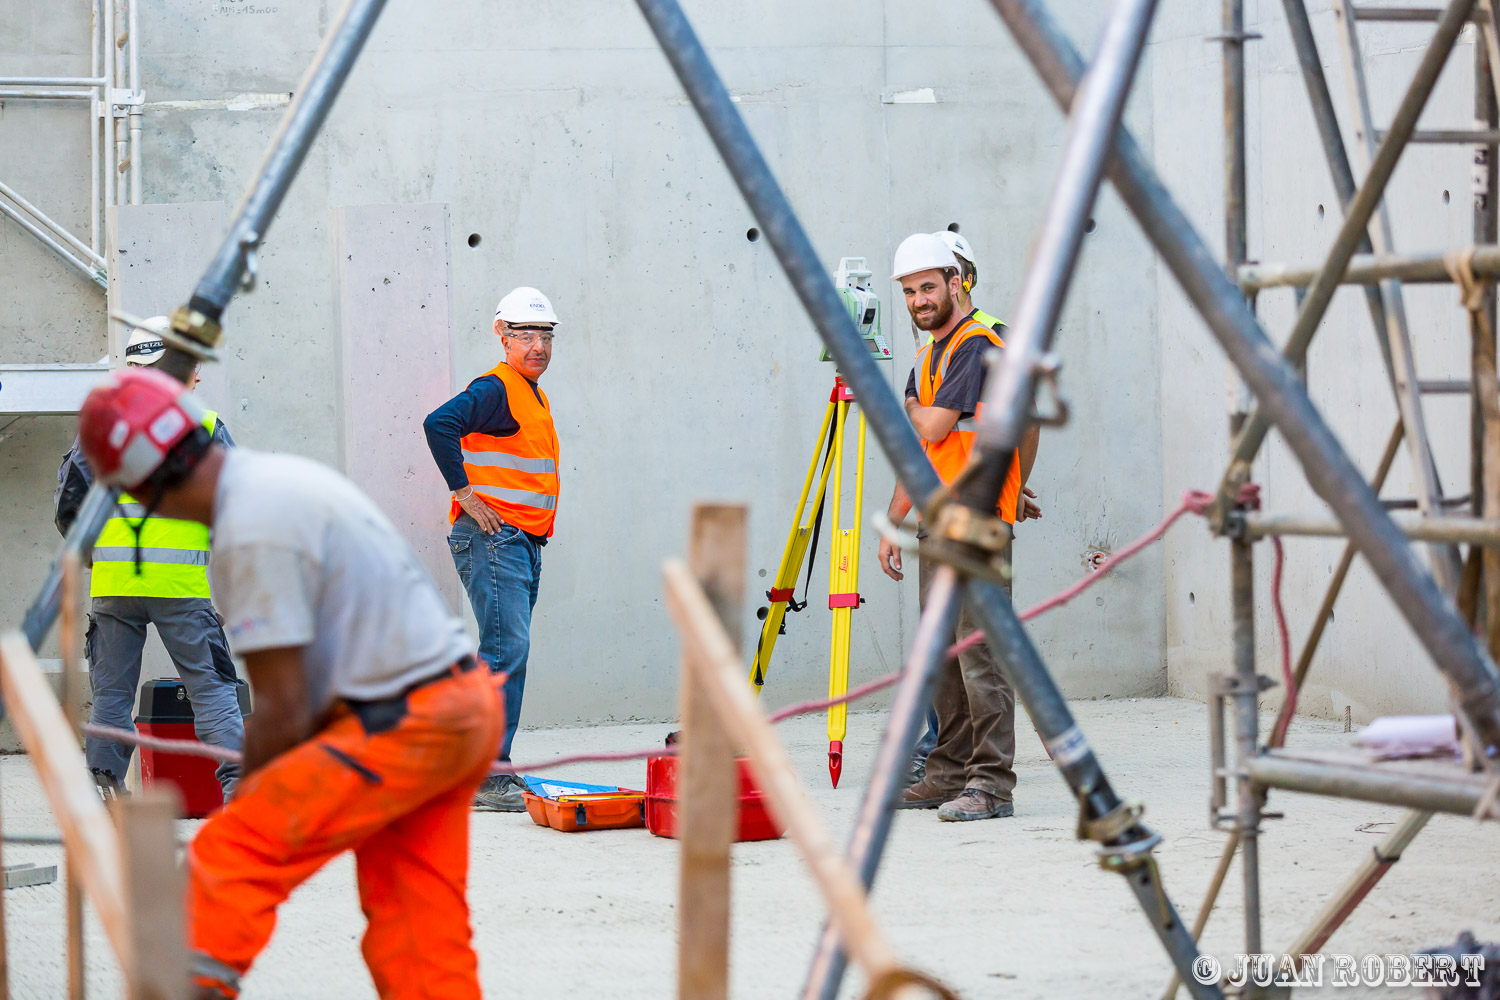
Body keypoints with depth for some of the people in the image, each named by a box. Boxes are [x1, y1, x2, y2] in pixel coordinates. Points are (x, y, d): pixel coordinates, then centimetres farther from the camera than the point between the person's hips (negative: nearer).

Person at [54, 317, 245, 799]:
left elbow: (68, 501, 7)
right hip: (182, 581, -2)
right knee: (210, 686, 2)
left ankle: (103, 784, 8)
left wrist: (88, 550, 22)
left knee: (112, 691, 11)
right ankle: (237, 781, -7)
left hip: (113, 581, 2)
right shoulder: (205, 426, 2)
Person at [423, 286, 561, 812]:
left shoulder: (534, 397, 20)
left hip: (523, 542, 10)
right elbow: (439, 423, -25)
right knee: (506, 650, -15)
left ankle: (487, 770, 14)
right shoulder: (495, 388, -10)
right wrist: (464, 493, -21)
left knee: (507, 653, 10)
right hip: (493, 536, -10)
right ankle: (487, 773, -16)